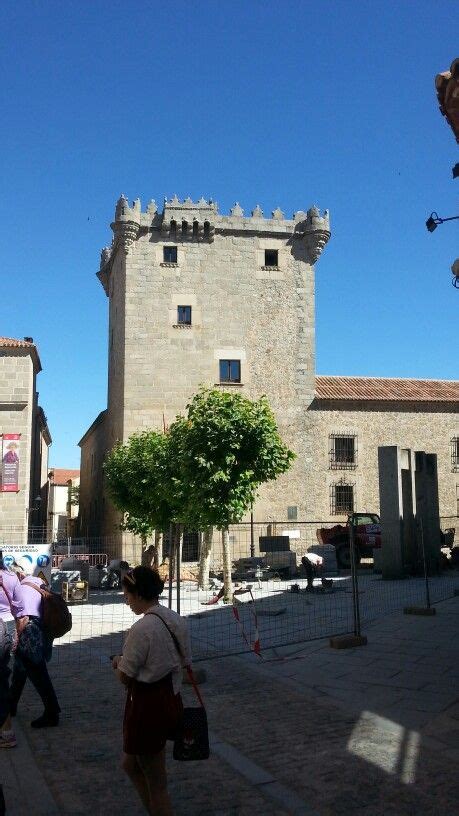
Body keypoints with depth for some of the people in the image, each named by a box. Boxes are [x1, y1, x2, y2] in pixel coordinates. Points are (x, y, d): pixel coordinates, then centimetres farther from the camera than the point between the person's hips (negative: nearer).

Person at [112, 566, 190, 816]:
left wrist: (119, 662, 6)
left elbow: (125, 676, -16)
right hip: (171, 701, 8)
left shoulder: (141, 629, -23)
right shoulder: (177, 621, 1)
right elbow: (184, 662, 10)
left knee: (156, 784, 9)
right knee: (131, 764, 27)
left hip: (147, 706, -8)